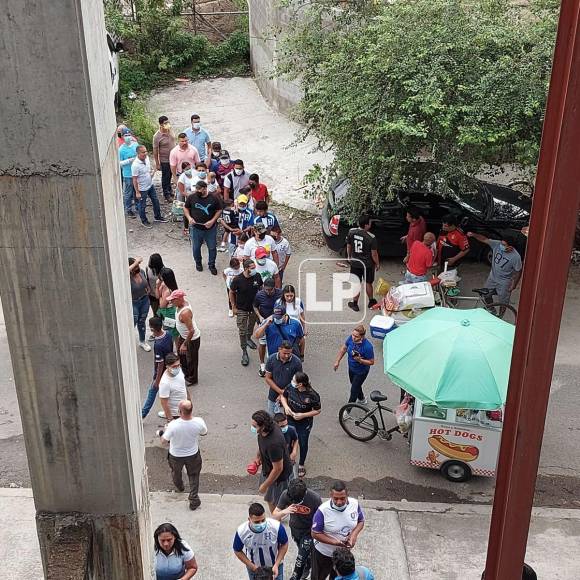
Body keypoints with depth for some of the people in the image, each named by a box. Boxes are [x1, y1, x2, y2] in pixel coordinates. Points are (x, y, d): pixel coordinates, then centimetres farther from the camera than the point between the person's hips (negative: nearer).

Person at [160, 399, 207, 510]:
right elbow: (204, 432, -7)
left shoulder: (173, 425, -37)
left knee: (176, 472, 32)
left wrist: (165, 431, -1)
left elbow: (163, 441, -22)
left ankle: (179, 486, 60)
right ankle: (194, 499, 26)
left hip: (176, 455, 0)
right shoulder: (199, 422, -31)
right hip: (193, 454, 0)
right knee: (193, 476, 26)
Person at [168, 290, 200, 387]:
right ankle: (185, 374, 47)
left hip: (192, 338, -10)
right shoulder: (183, 303, -8)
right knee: (181, 354, 27)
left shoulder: (185, 313, -37)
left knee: (191, 359, 10)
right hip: (183, 336, 10)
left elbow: (191, 330, -35)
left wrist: (185, 344, -27)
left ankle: (192, 380, 32)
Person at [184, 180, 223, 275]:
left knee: (212, 247, 11)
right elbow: (185, 208, 4)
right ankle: (198, 263, 42)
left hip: (210, 228, -1)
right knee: (196, 247, 16)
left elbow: (219, 210, -3)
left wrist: (212, 221, -16)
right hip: (196, 228, 1)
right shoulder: (191, 197, -9)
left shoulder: (214, 198, -12)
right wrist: (189, 218, -13)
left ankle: (211, 265, 33)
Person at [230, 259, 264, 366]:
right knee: (242, 331, -1)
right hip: (241, 309, -4)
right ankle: (244, 352, 11)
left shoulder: (257, 277, -15)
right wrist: (233, 307, -6)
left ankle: (249, 339, 54)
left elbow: (261, 289, 5)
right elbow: (231, 293, -9)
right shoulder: (237, 280, -24)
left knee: (252, 325, 26)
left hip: (254, 307, 4)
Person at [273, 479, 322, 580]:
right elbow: (274, 515, -21)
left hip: (309, 531, -3)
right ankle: (308, 567, 55)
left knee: (301, 557, -2)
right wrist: (284, 511, -41)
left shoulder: (315, 498, -33)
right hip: (294, 529, 3)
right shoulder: (286, 495, -27)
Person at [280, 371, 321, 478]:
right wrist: (286, 406, -18)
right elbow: (283, 396, 2)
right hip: (290, 421, 3)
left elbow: (317, 410, -15)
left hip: (304, 424, -3)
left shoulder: (312, 395, -29)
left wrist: (303, 415, -24)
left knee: (303, 444, 18)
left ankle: (301, 465, 43)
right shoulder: (290, 387, -19)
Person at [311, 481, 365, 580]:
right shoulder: (323, 510, -31)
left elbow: (361, 521, -1)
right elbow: (315, 534, -22)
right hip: (323, 553, -3)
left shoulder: (354, 504, -19)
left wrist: (354, 534, -21)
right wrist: (335, 542, -31)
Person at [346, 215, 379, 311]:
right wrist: (377, 264, 2)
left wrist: (349, 257, 19)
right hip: (368, 264, -2)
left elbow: (348, 246, 2)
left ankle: (354, 303, 25)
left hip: (355, 263, 2)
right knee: (368, 283, 18)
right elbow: (374, 254, -16)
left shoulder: (351, 232, -13)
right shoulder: (371, 237, -24)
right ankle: (371, 301, 37)